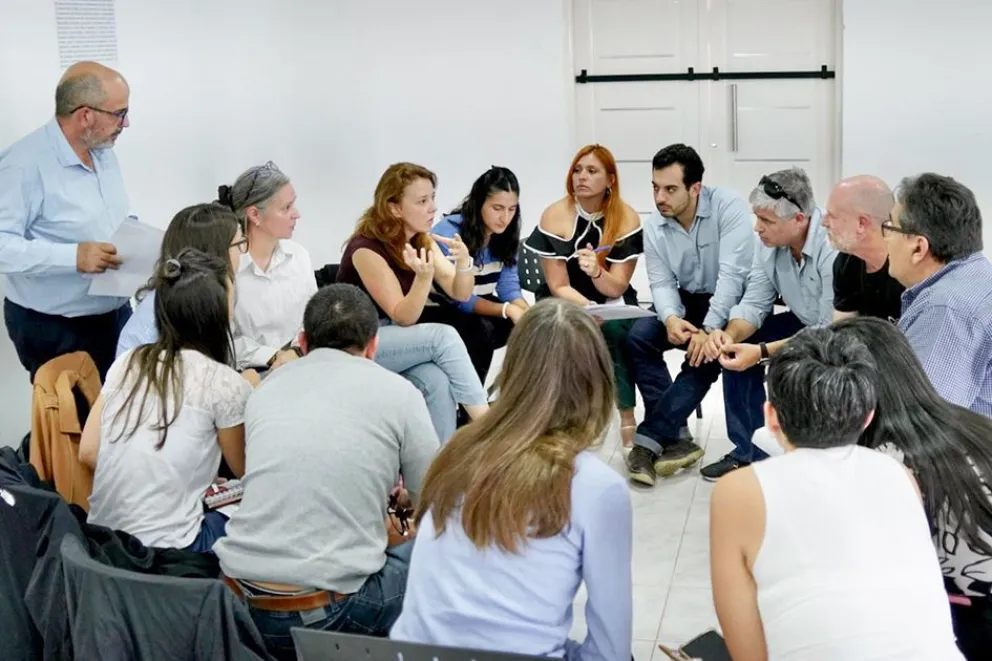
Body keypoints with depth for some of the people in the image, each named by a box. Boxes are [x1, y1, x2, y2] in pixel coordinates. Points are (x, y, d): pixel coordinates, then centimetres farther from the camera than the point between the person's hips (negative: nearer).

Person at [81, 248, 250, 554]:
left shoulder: (127, 362, 4)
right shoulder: (224, 383, -12)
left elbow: (88, 452, 7)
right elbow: (244, 470, 3)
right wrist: (254, 397, 16)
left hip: (103, 536, 6)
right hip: (166, 549, -6)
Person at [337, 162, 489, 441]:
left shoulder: (422, 240, 2)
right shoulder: (366, 249, -19)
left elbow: (460, 294, -1)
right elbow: (403, 317, -19)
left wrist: (463, 263, -22)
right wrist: (424, 277, -37)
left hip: (401, 344, 6)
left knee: (438, 382, -27)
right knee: (443, 336, -28)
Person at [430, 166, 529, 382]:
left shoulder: (504, 234, -2)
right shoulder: (449, 232, -22)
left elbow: (509, 287, -5)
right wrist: (507, 310, -36)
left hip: (478, 306, 6)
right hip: (441, 311, -6)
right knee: (481, 329, -35)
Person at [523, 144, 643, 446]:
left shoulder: (627, 218, -10)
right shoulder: (555, 216, -12)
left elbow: (616, 288, -12)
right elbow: (558, 287, -11)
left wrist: (596, 271, -33)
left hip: (611, 305, 1)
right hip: (564, 306, 0)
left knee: (617, 330, -31)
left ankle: (627, 418, -21)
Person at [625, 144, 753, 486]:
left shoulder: (729, 207, -21)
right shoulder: (654, 227, -5)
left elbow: (732, 274, -26)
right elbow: (662, 283, -7)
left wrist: (708, 330, -34)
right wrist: (671, 319, -30)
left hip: (734, 303, -5)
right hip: (688, 302, 5)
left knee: (706, 354, -32)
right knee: (638, 336, -20)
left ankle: (649, 439, -24)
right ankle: (675, 437, -19)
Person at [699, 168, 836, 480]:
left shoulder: (834, 248, -33)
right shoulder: (769, 240, -12)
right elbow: (755, 303, -5)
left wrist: (763, 352, -37)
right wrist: (730, 334, -27)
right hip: (804, 323, 8)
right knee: (734, 347, -8)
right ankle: (748, 452, 2)